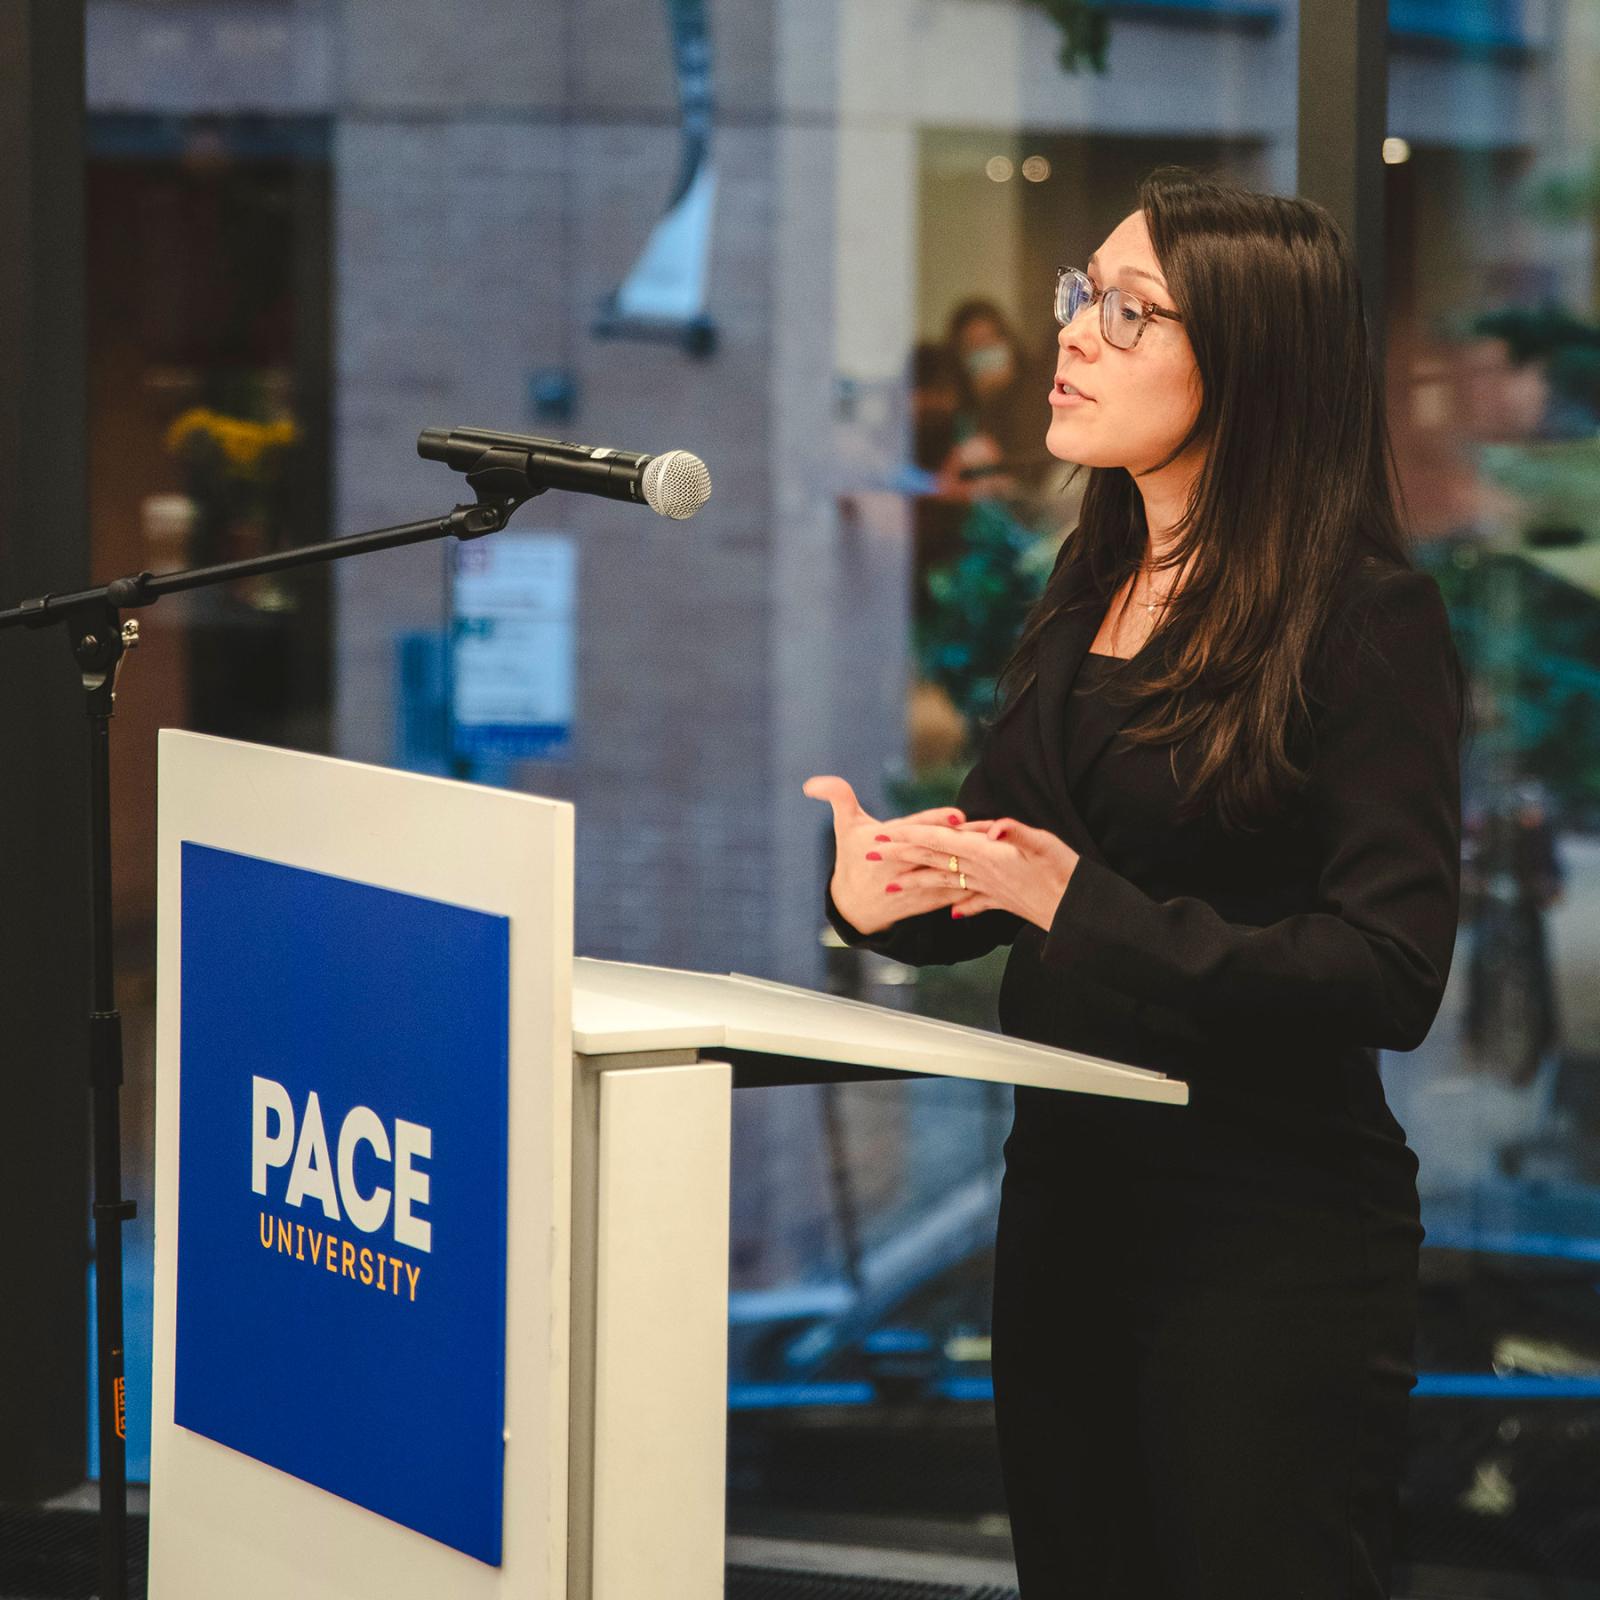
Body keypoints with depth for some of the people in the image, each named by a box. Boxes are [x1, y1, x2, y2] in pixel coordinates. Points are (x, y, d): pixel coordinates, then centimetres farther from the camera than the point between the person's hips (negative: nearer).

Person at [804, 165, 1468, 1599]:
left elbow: (1390, 972, -20)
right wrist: (886, 891, -7)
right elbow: (1008, 844, 16)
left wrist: (1090, 912, -26)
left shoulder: (1369, 622, -13)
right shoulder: (1089, 595, 10)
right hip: (1067, 1198, 8)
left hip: (1273, 1237, -8)